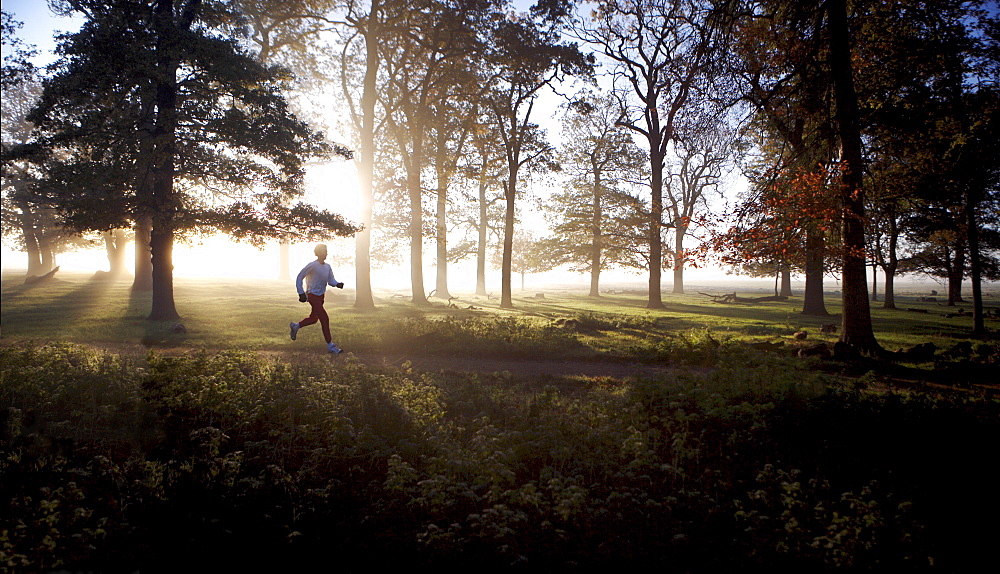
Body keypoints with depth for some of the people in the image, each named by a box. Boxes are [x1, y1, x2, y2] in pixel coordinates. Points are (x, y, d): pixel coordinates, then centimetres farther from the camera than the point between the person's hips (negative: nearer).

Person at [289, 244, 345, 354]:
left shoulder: (327, 266, 6)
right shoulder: (312, 265, -15)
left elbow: (331, 281, 6)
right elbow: (299, 277, -9)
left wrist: (338, 284, -17)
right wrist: (301, 293, -12)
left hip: (321, 296, 8)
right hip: (313, 296, -8)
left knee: (313, 319, 20)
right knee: (324, 319, -10)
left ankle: (295, 326, 44)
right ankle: (330, 345, -4)